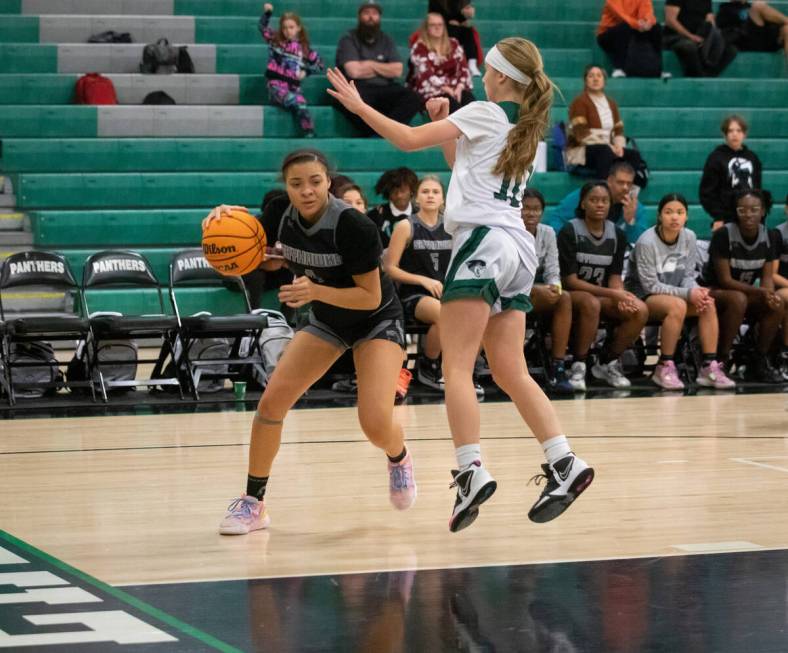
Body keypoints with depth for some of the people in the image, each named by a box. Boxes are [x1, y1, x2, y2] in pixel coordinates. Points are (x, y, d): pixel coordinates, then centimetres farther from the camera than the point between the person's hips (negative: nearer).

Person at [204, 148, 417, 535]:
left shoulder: (353, 226, -30)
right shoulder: (281, 214, -13)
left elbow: (370, 297, -25)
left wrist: (316, 290, -39)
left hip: (377, 321, -5)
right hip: (325, 320, 5)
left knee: (375, 423, -20)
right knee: (271, 402, -11)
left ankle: (399, 459, 19)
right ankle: (253, 502, 5)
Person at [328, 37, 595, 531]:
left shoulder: (484, 113, -3)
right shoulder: (525, 126, 20)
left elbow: (410, 140, -8)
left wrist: (359, 105, 1)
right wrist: (446, 124, 24)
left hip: (484, 241, -8)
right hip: (517, 249, 8)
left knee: (457, 366, -10)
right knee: (511, 372, 8)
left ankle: (472, 471, -21)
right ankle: (565, 464, -2)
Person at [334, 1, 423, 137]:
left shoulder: (387, 40, 16)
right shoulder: (348, 40, 2)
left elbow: (397, 70, 5)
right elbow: (354, 71, -13)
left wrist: (370, 64, -1)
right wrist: (383, 69, 2)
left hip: (385, 90, 4)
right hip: (358, 89, -4)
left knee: (413, 98, -25)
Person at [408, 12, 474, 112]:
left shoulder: (454, 44, 14)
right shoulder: (419, 48, 1)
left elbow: (463, 68, 6)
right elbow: (426, 73, -12)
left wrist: (459, 87, -13)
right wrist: (446, 89, -21)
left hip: (454, 87, 4)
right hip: (431, 90, -4)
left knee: (468, 97, -29)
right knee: (452, 103, -34)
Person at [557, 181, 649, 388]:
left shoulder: (617, 235, 7)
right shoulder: (569, 232, -9)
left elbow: (614, 277, 6)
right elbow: (570, 280, -13)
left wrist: (620, 297, -19)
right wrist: (611, 294, -21)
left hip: (605, 295, 5)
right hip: (573, 294, -5)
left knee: (640, 310, -23)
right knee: (591, 304, -40)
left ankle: (607, 363, -4)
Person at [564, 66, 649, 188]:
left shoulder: (611, 103, 17)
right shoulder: (580, 102, -6)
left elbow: (618, 130, 13)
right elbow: (581, 134, -16)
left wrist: (619, 146, -11)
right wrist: (609, 146, -21)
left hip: (608, 149, 6)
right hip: (581, 152, -6)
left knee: (633, 154, -19)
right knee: (605, 151, -38)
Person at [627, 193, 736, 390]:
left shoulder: (689, 238, -1)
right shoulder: (646, 242, -18)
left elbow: (688, 276, 2)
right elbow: (651, 285, -19)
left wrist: (697, 292, -22)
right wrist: (688, 293, -26)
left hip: (672, 294, 6)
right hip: (642, 298, -6)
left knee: (708, 305, -20)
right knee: (677, 305, -35)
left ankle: (709, 367, -21)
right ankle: (664, 368, -27)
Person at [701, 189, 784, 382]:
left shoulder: (766, 237, -2)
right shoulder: (724, 235, -20)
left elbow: (767, 277, -1)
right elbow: (725, 280, -20)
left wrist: (770, 294, -25)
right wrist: (760, 292, -28)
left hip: (747, 292, 5)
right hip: (714, 292, -5)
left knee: (777, 305, -23)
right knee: (738, 299, -37)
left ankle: (759, 361, -8)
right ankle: (721, 360, -26)